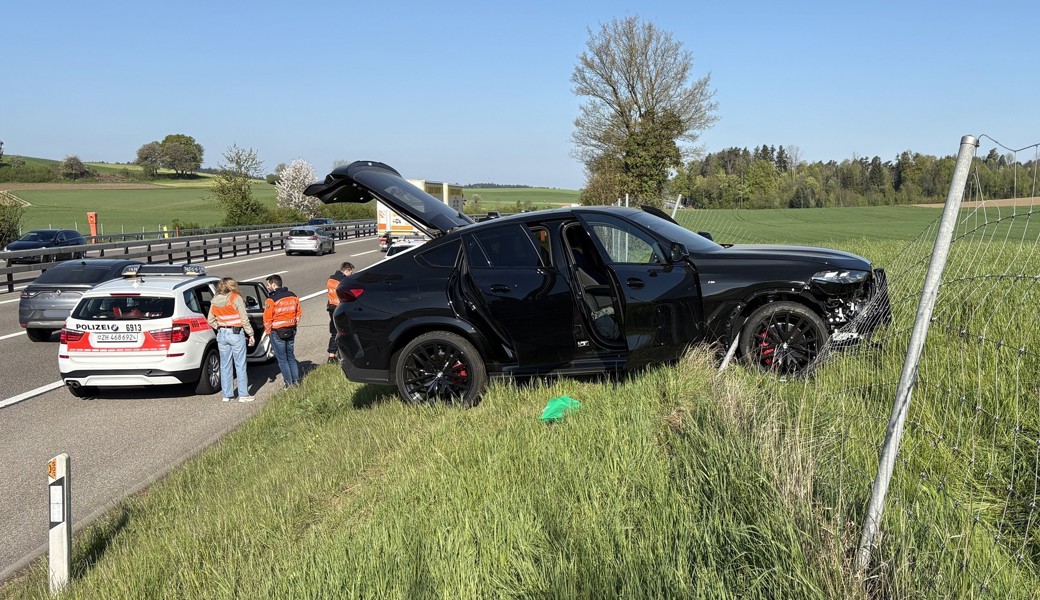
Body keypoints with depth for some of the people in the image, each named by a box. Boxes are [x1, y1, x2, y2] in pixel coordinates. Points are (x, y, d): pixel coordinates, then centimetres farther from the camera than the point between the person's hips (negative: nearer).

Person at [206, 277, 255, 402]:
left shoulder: (215, 301, 6)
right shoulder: (236, 298, -10)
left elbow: (210, 320, 9)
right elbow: (244, 319, -11)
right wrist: (250, 334, -4)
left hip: (222, 334, 5)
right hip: (236, 334, -5)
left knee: (225, 365, 12)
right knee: (240, 365, 2)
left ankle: (226, 394, 16)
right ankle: (243, 395, 5)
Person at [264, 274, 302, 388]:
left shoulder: (271, 300, -15)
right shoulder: (293, 296, 5)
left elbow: (267, 318, -15)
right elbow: (298, 313, 12)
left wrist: (268, 331, -2)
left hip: (277, 332, -6)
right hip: (291, 331, 6)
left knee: (282, 359, 3)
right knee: (291, 357, 16)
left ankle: (289, 383, 4)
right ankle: (296, 381, 15)